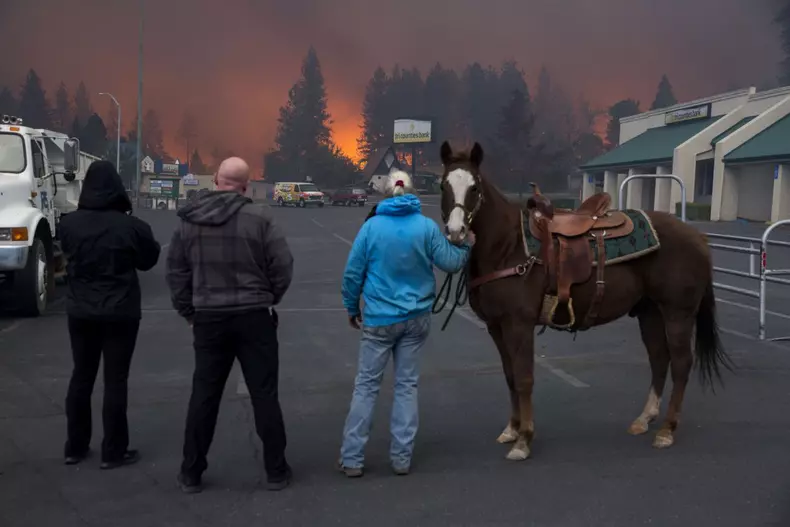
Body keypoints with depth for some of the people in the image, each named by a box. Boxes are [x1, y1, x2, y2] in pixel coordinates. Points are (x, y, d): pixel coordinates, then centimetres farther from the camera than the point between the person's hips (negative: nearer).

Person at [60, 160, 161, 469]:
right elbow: (149, 260, 0)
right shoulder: (131, 226, -15)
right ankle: (113, 452, 10)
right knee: (115, 379, 4)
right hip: (120, 312, -4)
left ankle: (75, 447, 23)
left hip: (80, 311, 4)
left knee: (81, 375, 15)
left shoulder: (69, 224, -4)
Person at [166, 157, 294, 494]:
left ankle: (191, 473, 19)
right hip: (254, 317, -2)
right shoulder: (258, 218, -10)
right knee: (264, 395, 6)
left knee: (203, 396, 12)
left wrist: (189, 312, 12)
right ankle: (276, 471, 14)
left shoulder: (189, 222, 1)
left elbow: (176, 272, 4)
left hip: (209, 319, 3)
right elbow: (283, 266, -8)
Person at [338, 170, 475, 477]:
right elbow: (451, 263, 0)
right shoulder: (427, 227, -6)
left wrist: (352, 307, 11)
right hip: (416, 318, 1)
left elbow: (353, 273, -4)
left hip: (379, 319, -1)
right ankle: (402, 457, 14)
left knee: (366, 386, 7)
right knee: (407, 385, 11)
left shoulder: (372, 226, -8)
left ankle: (352, 459, 9)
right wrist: (467, 247, 20)